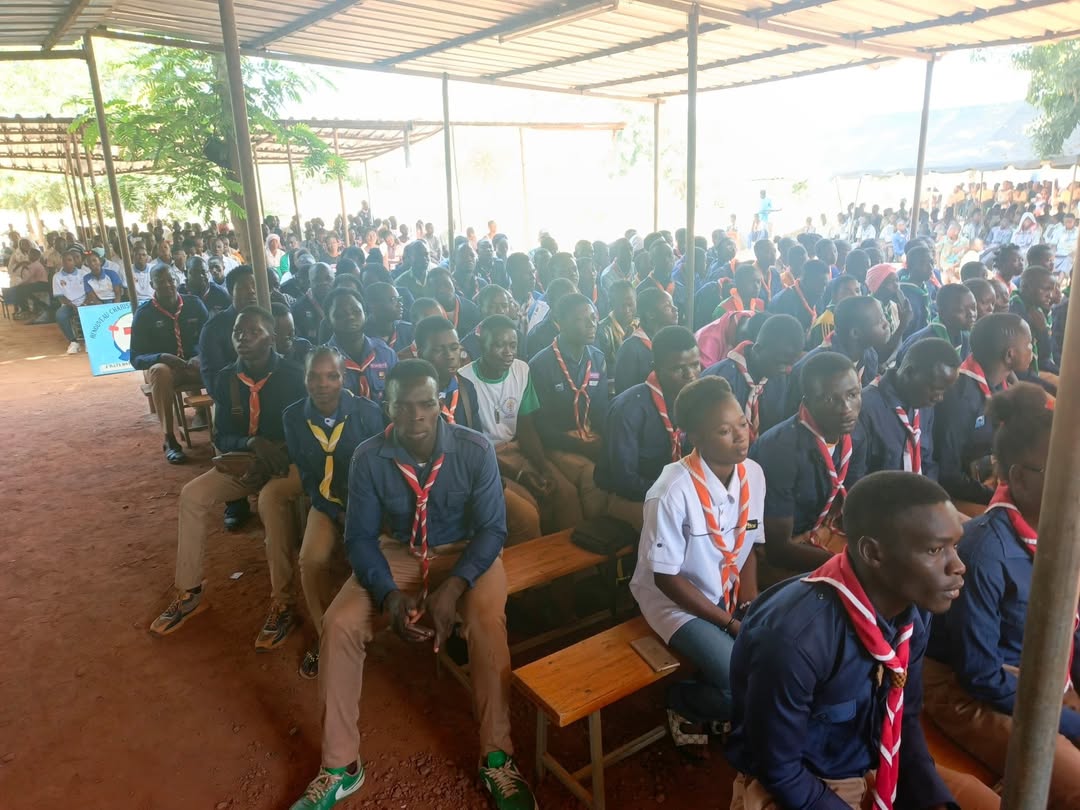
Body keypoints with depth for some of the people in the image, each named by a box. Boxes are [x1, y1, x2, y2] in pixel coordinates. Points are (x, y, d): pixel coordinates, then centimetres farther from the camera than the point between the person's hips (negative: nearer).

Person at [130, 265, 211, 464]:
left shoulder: (194, 304, 0)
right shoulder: (144, 313, -6)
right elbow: (136, 358, -7)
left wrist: (201, 357, -25)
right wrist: (162, 358, -28)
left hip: (195, 363, 2)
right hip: (160, 366, -1)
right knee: (160, 372, -40)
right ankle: (170, 441, -36)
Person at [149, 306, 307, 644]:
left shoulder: (292, 377, -15)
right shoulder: (226, 378, -1)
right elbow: (221, 438, -2)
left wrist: (270, 461, -29)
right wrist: (253, 443, -24)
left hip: (284, 462, -5)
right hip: (243, 458, 6)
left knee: (271, 501, -36)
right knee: (192, 495, -15)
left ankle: (283, 604, -27)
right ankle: (189, 593, -2)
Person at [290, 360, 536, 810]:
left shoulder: (476, 449, -19)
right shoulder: (368, 457, -14)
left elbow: (492, 528, -16)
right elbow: (360, 536, -9)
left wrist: (454, 587, -31)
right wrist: (388, 592, -26)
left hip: (465, 551, -2)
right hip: (397, 552, 2)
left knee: (488, 622, -32)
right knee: (339, 624, -20)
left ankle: (497, 758, -13)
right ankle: (340, 766, -3)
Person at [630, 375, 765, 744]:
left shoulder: (753, 474, -7)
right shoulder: (673, 493, -27)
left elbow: (749, 546, 5)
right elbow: (666, 578, -19)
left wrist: (751, 608, -8)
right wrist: (731, 623, -17)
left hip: (729, 595, 7)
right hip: (678, 602, -6)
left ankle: (720, 700, 19)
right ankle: (682, 702, 12)